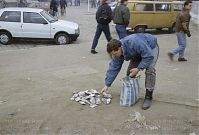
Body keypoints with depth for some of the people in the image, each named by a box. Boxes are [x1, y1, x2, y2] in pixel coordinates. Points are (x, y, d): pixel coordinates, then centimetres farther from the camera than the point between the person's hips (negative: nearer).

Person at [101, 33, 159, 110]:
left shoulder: (134, 43, -44)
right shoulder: (117, 52, -21)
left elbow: (149, 56, -37)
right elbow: (113, 68, -13)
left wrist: (139, 68, -37)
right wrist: (107, 85, -12)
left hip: (151, 47, -6)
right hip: (138, 52, 6)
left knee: (150, 70, -24)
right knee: (130, 71, -5)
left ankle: (148, 97, -16)